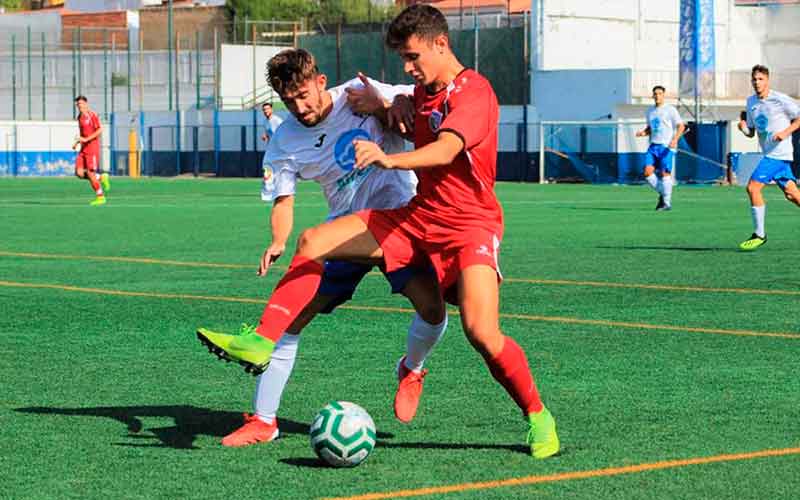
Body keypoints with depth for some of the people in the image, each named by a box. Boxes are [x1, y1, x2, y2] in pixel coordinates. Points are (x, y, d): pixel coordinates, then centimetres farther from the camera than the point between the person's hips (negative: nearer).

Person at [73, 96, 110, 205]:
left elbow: (100, 130, -17)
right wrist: (77, 142, 12)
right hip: (83, 149, 8)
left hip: (92, 148, -8)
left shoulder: (92, 115, -10)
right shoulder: (80, 117, 15)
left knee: (90, 173, -9)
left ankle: (100, 197, 2)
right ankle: (101, 178, 16)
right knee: (79, 173, -5)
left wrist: (86, 139, -21)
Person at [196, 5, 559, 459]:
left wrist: (391, 160, -52)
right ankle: (262, 343, -5)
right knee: (314, 242, -4)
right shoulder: (423, 91, 10)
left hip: (470, 225, -8)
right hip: (419, 216, 8)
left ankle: (539, 418, -1)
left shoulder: (474, 92, -16)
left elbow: (446, 150, -36)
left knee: (482, 332, -24)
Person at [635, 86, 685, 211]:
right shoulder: (650, 111, 15)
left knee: (665, 173, -10)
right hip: (654, 145, 5)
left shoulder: (670, 110, -2)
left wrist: (675, 139, -20)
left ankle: (667, 202, -2)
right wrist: (643, 132, 4)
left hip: (667, 146, -5)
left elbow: (681, 126, -5)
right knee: (647, 172, -8)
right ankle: (662, 193, 13)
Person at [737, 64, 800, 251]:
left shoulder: (780, 99, -10)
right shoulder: (751, 101, 12)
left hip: (779, 153, -7)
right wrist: (743, 128, -4)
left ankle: (759, 234, -6)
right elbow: (751, 132, 18)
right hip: (768, 153, 7)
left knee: (753, 187, -14)